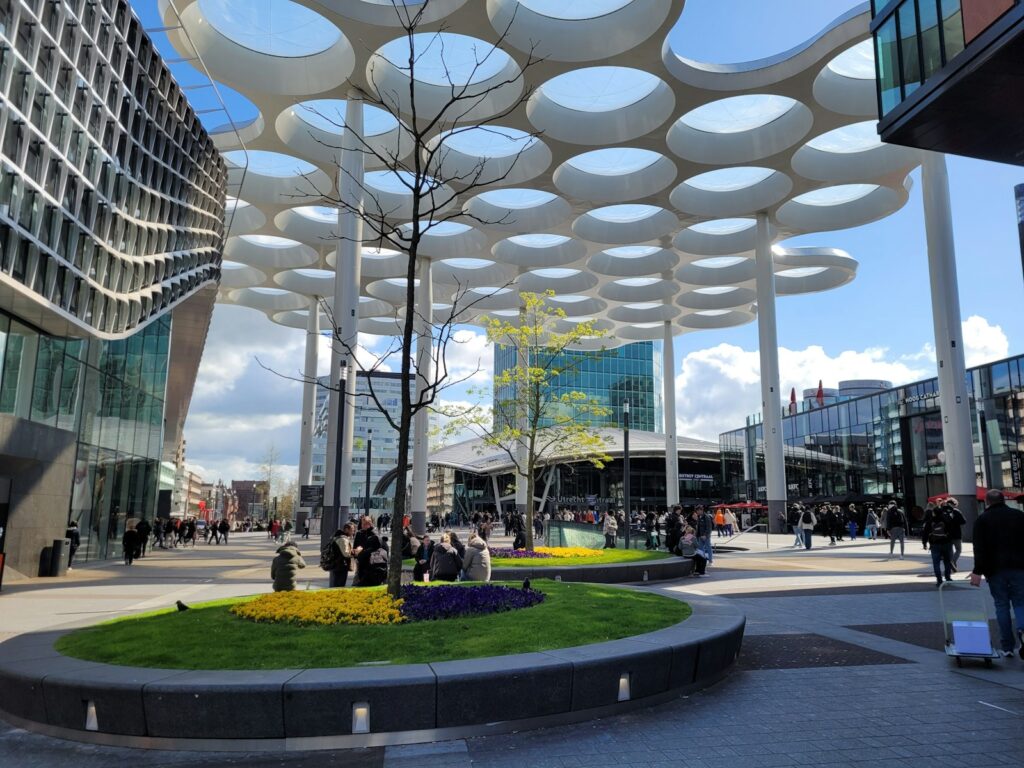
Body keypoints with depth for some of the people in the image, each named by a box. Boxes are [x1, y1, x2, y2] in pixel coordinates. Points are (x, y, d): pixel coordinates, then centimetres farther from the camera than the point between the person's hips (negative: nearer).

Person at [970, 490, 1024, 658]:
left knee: (1001, 605, 7)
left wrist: (978, 571, -9)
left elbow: (979, 548, -8)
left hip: (995, 569, -1)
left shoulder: (983, 519, 0)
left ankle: (1007, 646, 8)